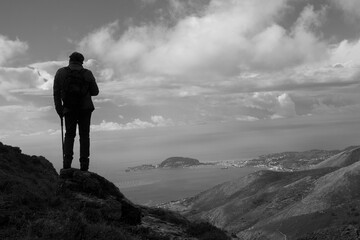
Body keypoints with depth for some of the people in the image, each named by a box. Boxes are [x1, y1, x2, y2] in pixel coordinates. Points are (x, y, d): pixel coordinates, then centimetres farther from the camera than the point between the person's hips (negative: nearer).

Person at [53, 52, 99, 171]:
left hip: (69, 109, 1)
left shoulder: (61, 73, -3)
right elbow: (95, 92, 2)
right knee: (84, 135, 7)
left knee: (69, 135, 12)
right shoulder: (87, 74, -5)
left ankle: (67, 162, -3)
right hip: (85, 108, -1)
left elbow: (56, 93, -4)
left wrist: (60, 111, 1)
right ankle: (84, 164, -1)